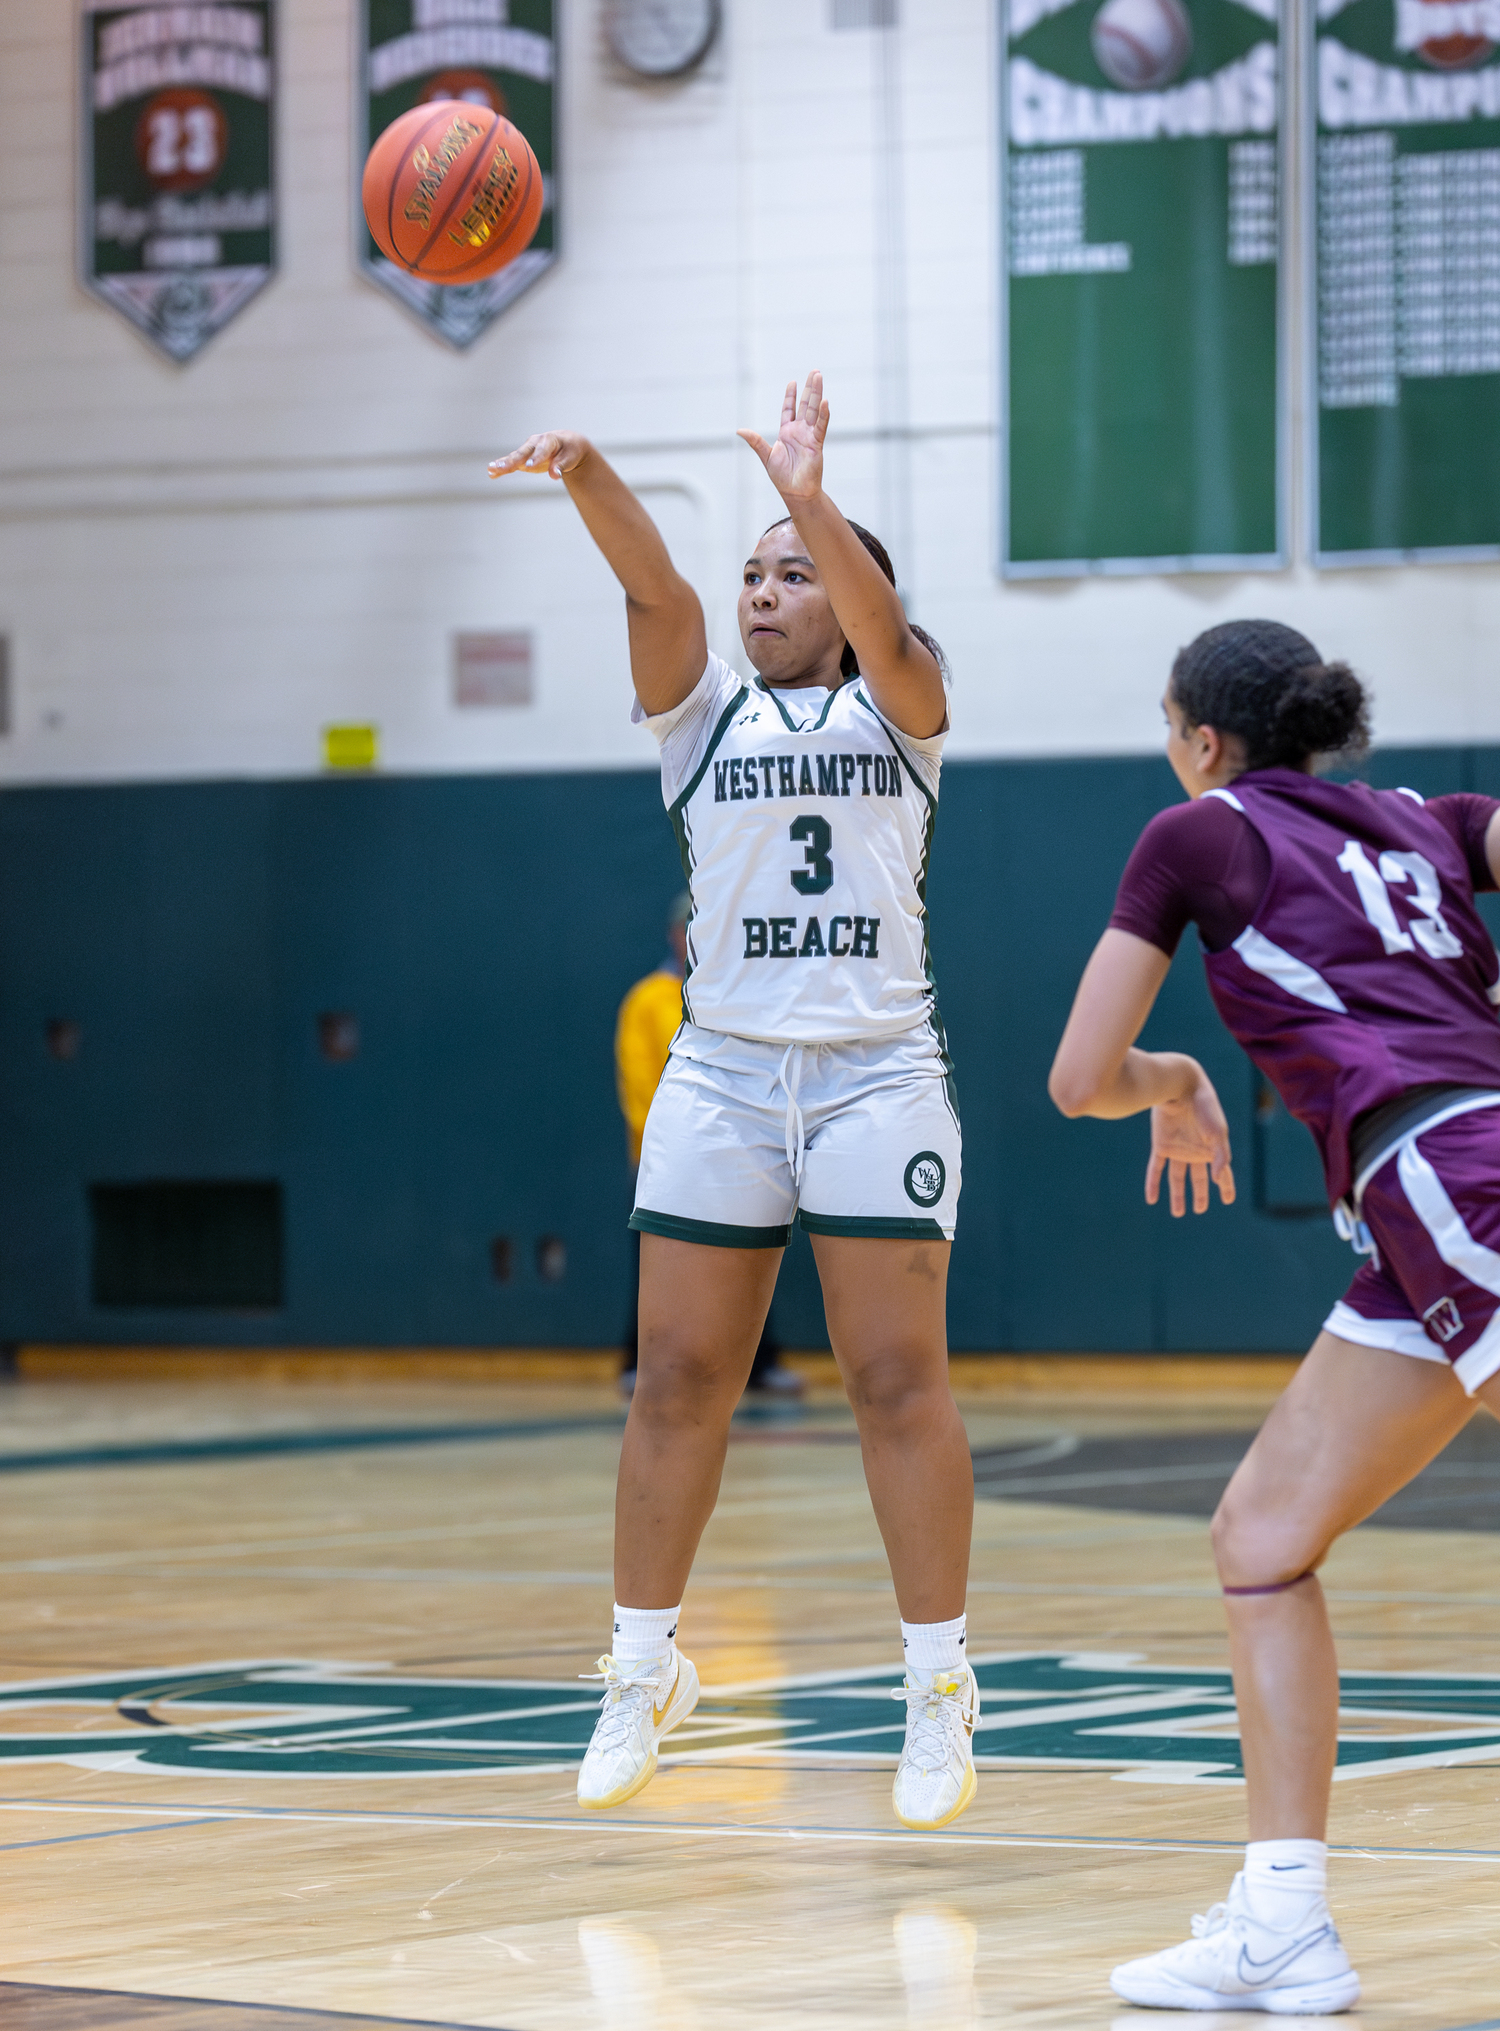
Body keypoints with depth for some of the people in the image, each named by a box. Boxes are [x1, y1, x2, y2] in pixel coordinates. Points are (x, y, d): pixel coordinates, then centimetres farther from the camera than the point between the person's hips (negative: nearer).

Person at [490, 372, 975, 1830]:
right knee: (680, 1380, 3)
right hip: (723, 1069, 2)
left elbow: (886, 625, -14)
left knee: (898, 1380, -4)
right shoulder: (704, 719, 10)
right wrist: (584, 474, -26)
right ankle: (642, 1670, 15)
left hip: (879, 1075, -2)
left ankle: (937, 1685, 2)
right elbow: (654, 590, -8)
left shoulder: (898, 713, 8)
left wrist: (809, 497, -30)